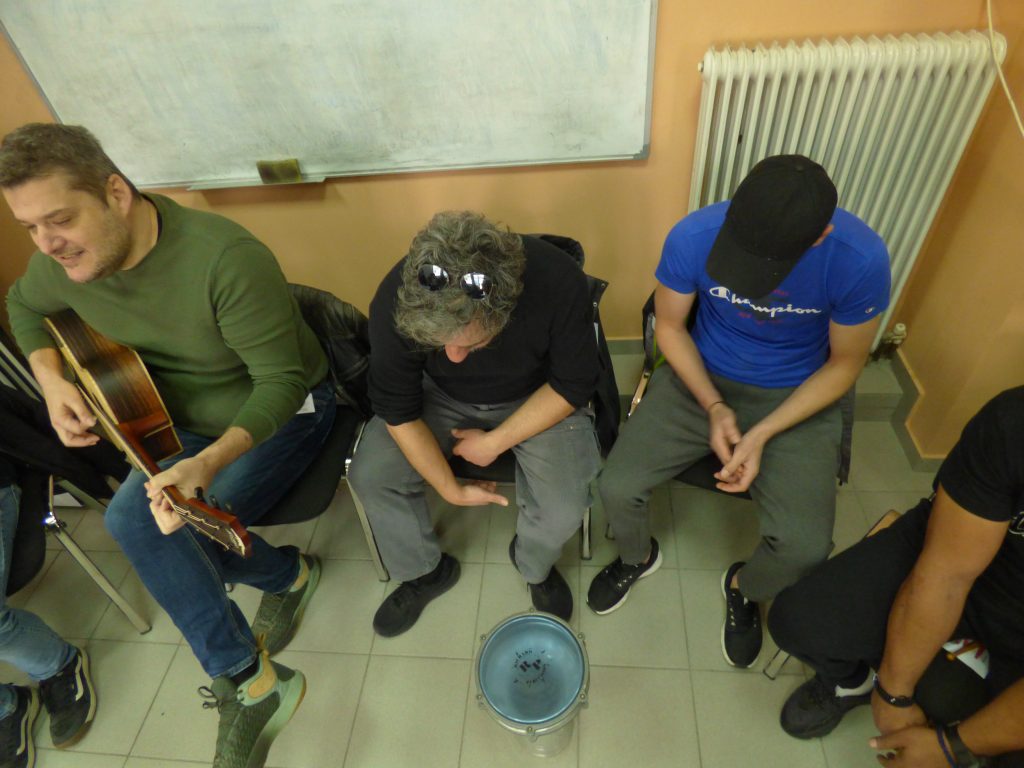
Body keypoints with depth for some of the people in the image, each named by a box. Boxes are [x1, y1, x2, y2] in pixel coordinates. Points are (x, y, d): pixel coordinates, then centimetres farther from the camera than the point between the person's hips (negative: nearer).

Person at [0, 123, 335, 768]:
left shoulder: (226, 259, -31)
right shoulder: (63, 261, -8)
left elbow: (281, 381, -29)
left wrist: (210, 462, -44)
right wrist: (52, 379, -2)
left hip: (281, 411, -6)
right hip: (189, 419, 7)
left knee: (165, 534, -20)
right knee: (131, 519, -17)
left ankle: (246, 682, 4)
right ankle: (286, 574, 5)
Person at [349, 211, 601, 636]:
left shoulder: (559, 282, -34)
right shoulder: (396, 299, -30)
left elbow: (573, 386, -18)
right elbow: (398, 409, -16)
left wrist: (494, 442, -19)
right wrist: (450, 489, -15)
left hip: (536, 398, -1)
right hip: (441, 396, 2)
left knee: (563, 510, -21)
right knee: (368, 476, -14)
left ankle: (534, 566, 18)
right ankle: (425, 569, 16)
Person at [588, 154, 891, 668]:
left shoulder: (862, 260, -23)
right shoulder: (693, 236, -22)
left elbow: (843, 365, -8)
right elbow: (669, 327, -5)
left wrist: (762, 435, -18)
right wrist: (713, 406, -17)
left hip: (798, 396, 0)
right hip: (701, 379, 1)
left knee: (804, 547, -19)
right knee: (617, 488, -15)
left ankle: (743, 589, 21)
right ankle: (637, 557, 24)